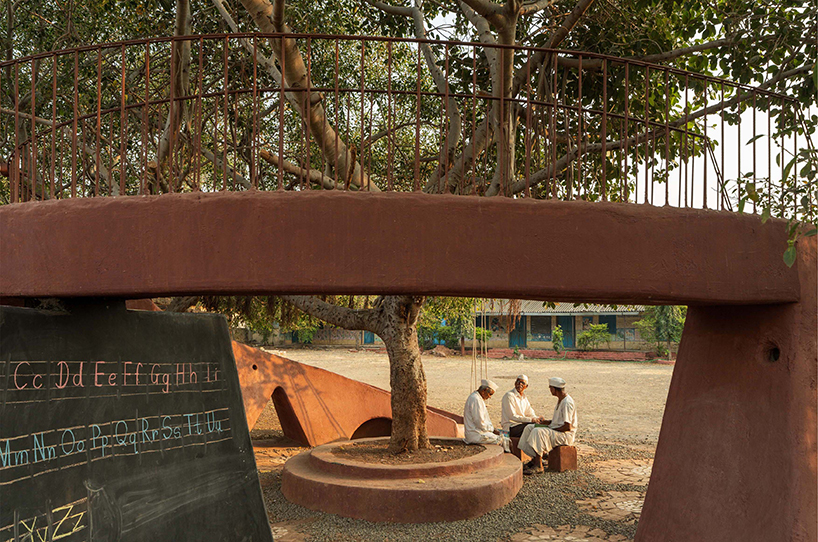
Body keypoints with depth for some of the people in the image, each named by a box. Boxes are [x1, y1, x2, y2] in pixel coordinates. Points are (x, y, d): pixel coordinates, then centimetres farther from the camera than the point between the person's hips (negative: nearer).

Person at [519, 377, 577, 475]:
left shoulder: (567, 403, -20)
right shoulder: (560, 400, 13)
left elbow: (568, 427, -24)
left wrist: (551, 429, -16)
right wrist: (546, 422, 9)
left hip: (566, 435, -10)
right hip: (555, 430, 10)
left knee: (538, 432, -30)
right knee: (529, 428, 2)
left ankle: (538, 466, -27)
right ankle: (535, 458, 0)